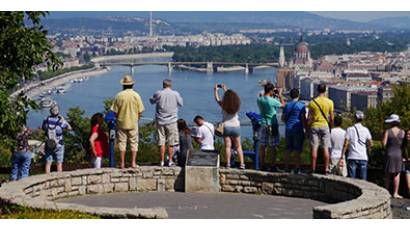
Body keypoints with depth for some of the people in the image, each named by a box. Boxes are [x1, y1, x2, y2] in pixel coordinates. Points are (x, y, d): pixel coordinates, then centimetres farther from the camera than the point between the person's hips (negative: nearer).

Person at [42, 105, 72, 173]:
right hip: (58, 145, -2)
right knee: (59, 163, 7)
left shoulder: (46, 120, -8)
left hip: (48, 145, 2)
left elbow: (43, 128, 12)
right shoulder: (61, 121, -16)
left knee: (48, 163, 8)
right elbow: (70, 128, -2)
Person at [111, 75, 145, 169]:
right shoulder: (136, 95, -6)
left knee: (122, 143, 7)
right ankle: (133, 163, 6)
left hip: (121, 123, 0)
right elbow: (140, 111, -3)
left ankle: (122, 163, 6)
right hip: (133, 123, 0)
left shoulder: (119, 95, -7)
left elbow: (115, 111, -4)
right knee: (134, 143, 9)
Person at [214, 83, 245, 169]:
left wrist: (215, 90, 25)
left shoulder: (224, 105, -10)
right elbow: (232, 96, 18)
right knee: (238, 146, 9)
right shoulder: (237, 104, -2)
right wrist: (225, 89, 32)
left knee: (227, 146, 2)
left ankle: (228, 164, -2)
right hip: (236, 126, 2)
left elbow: (217, 99, 8)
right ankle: (242, 163, 4)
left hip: (226, 126, -2)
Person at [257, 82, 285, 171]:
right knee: (273, 147, 2)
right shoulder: (273, 101, -16)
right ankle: (273, 166, 4)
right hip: (272, 125, -5)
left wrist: (273, 96, 17)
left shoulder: (259, 100, -1)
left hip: (263, 125, 5)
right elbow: (283, 105, -1)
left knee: (262, 146, 8)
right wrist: (280, 95, 10)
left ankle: (262, 165, 10)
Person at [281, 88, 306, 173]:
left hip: (288, 129, 5)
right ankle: (297, 168, -1)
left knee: (288, 149, 11)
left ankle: (286, 168, 12)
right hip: (298, 130, -5)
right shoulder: (301, 105, -7)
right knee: (298, 150, -1)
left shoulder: (287, 105, 9)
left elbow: (283, 118, 13)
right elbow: (303, 119, -11)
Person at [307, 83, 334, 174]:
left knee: (314, 148, 1)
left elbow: (309, 118, -2)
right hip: (325, 126, 0)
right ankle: (326, 169, 3)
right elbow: (331, 118, 1)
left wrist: (308, 129, 7)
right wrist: (331, 127, 14)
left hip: (314, 126, 0)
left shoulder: (312, 102, -4)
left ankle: (313, 169, 1)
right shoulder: (329, 102, -2)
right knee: (325, 148, 4)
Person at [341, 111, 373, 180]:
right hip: (363, 157, 2)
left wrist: (342, 157, -3)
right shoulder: (365, 130, 5)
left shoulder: (350, 129, -1)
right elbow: (371, 144, 3)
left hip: (352, 157, -2)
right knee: (362, 180, 3)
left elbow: (345, 144, -6)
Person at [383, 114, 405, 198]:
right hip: (398, 154, 1)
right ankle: (395, 193, 5)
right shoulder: (402, 132, -3)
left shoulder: (387, 132, -9)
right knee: (397, 175, 8)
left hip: (389, 154, -1)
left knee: (387, 175, 9)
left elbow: (384, 144, -9)